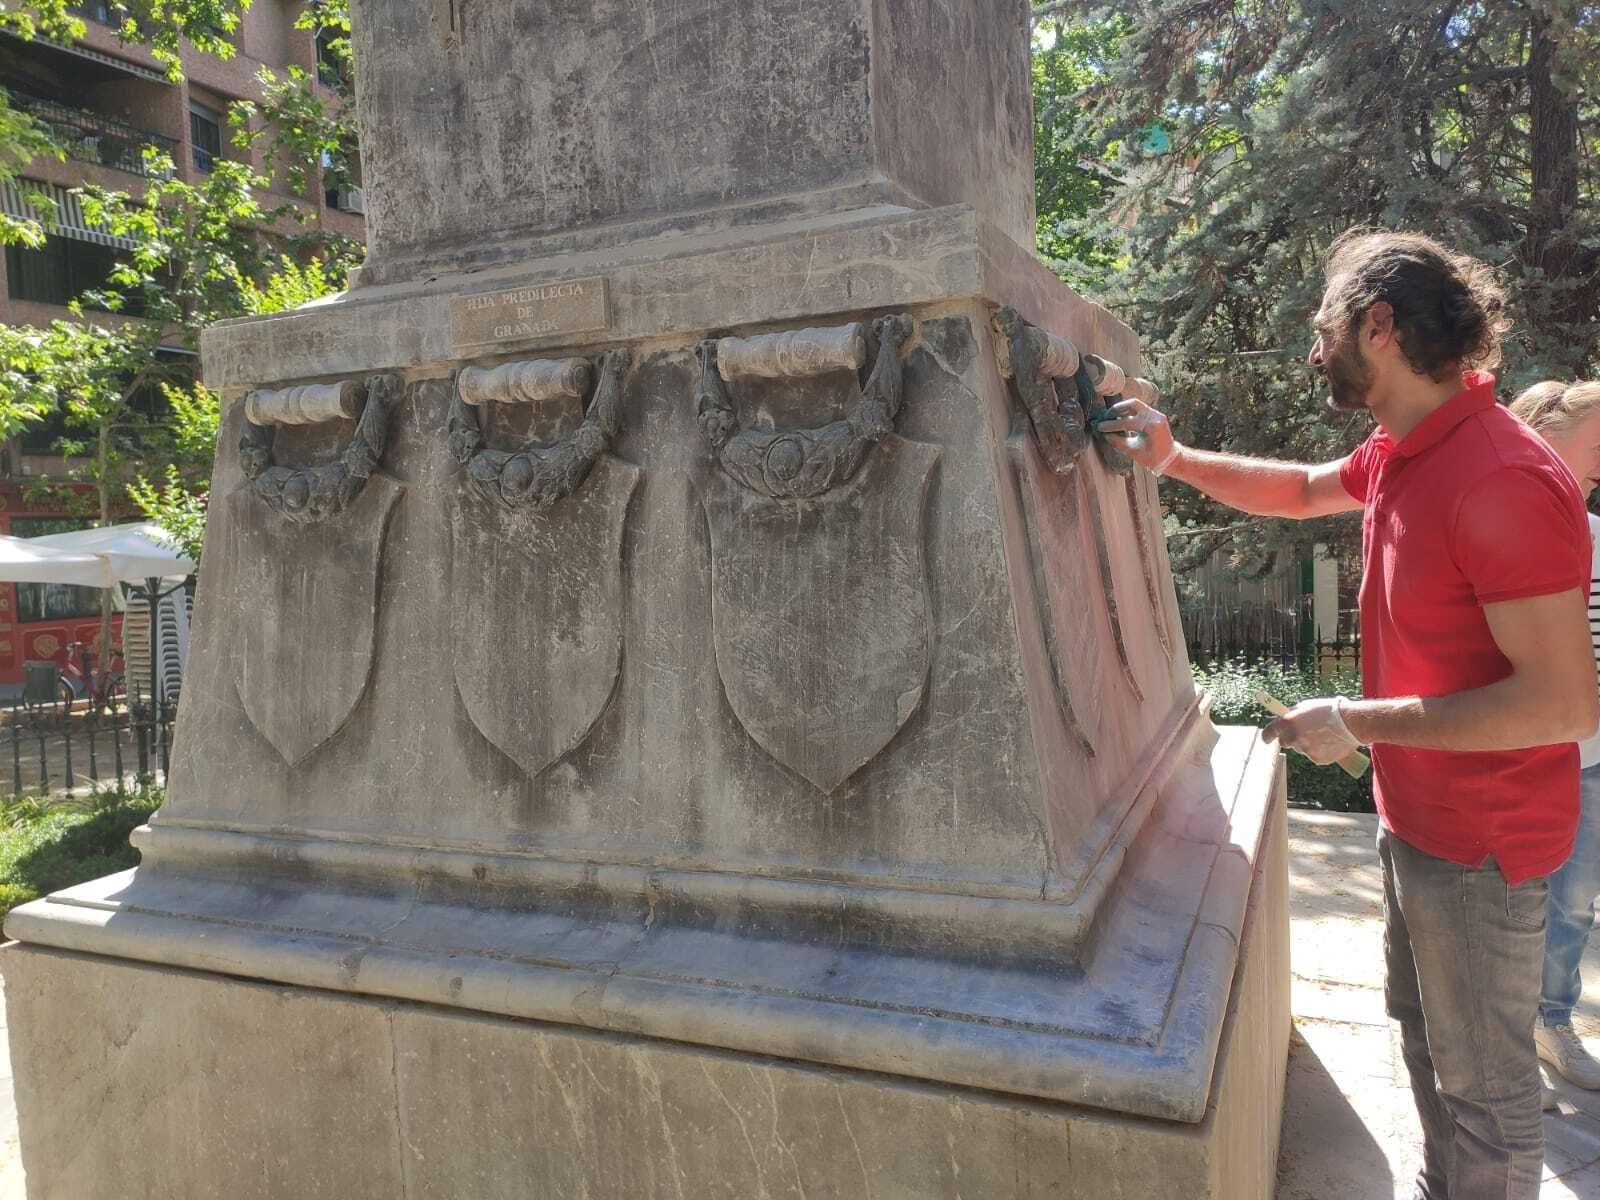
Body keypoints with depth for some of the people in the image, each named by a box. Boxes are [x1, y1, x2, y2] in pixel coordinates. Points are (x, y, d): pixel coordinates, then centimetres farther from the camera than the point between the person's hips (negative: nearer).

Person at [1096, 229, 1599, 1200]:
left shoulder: (1504, 481, -28)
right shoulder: (1400, 453, 1)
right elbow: (1304, 491, 22)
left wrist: (1359, 723, -23)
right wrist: (1173, 459, 9)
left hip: (1480, 845, -9)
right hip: (1415, 817, 10)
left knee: (1484, 1082, 9)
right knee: (1425, 1034, 26)